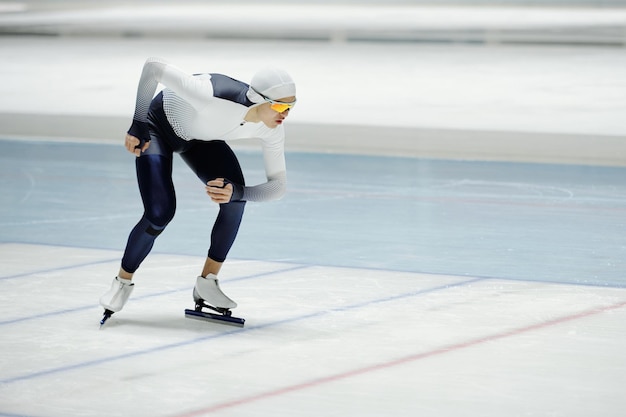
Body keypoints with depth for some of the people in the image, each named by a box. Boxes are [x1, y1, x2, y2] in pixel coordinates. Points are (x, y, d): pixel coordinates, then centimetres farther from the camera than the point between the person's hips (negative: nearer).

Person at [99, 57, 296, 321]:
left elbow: (278, 185, -19)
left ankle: (207, 282, -2)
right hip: (159, 127, -5)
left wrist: (238, 192, -39)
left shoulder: (272, 129, -25)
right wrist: (138, 126, -30)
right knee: (160, 214, -18)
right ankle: (123, 282, 8)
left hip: (200, 138, 5)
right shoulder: (212, 95, -44)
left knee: (234, 200, -18)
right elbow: (153, 66, -36)